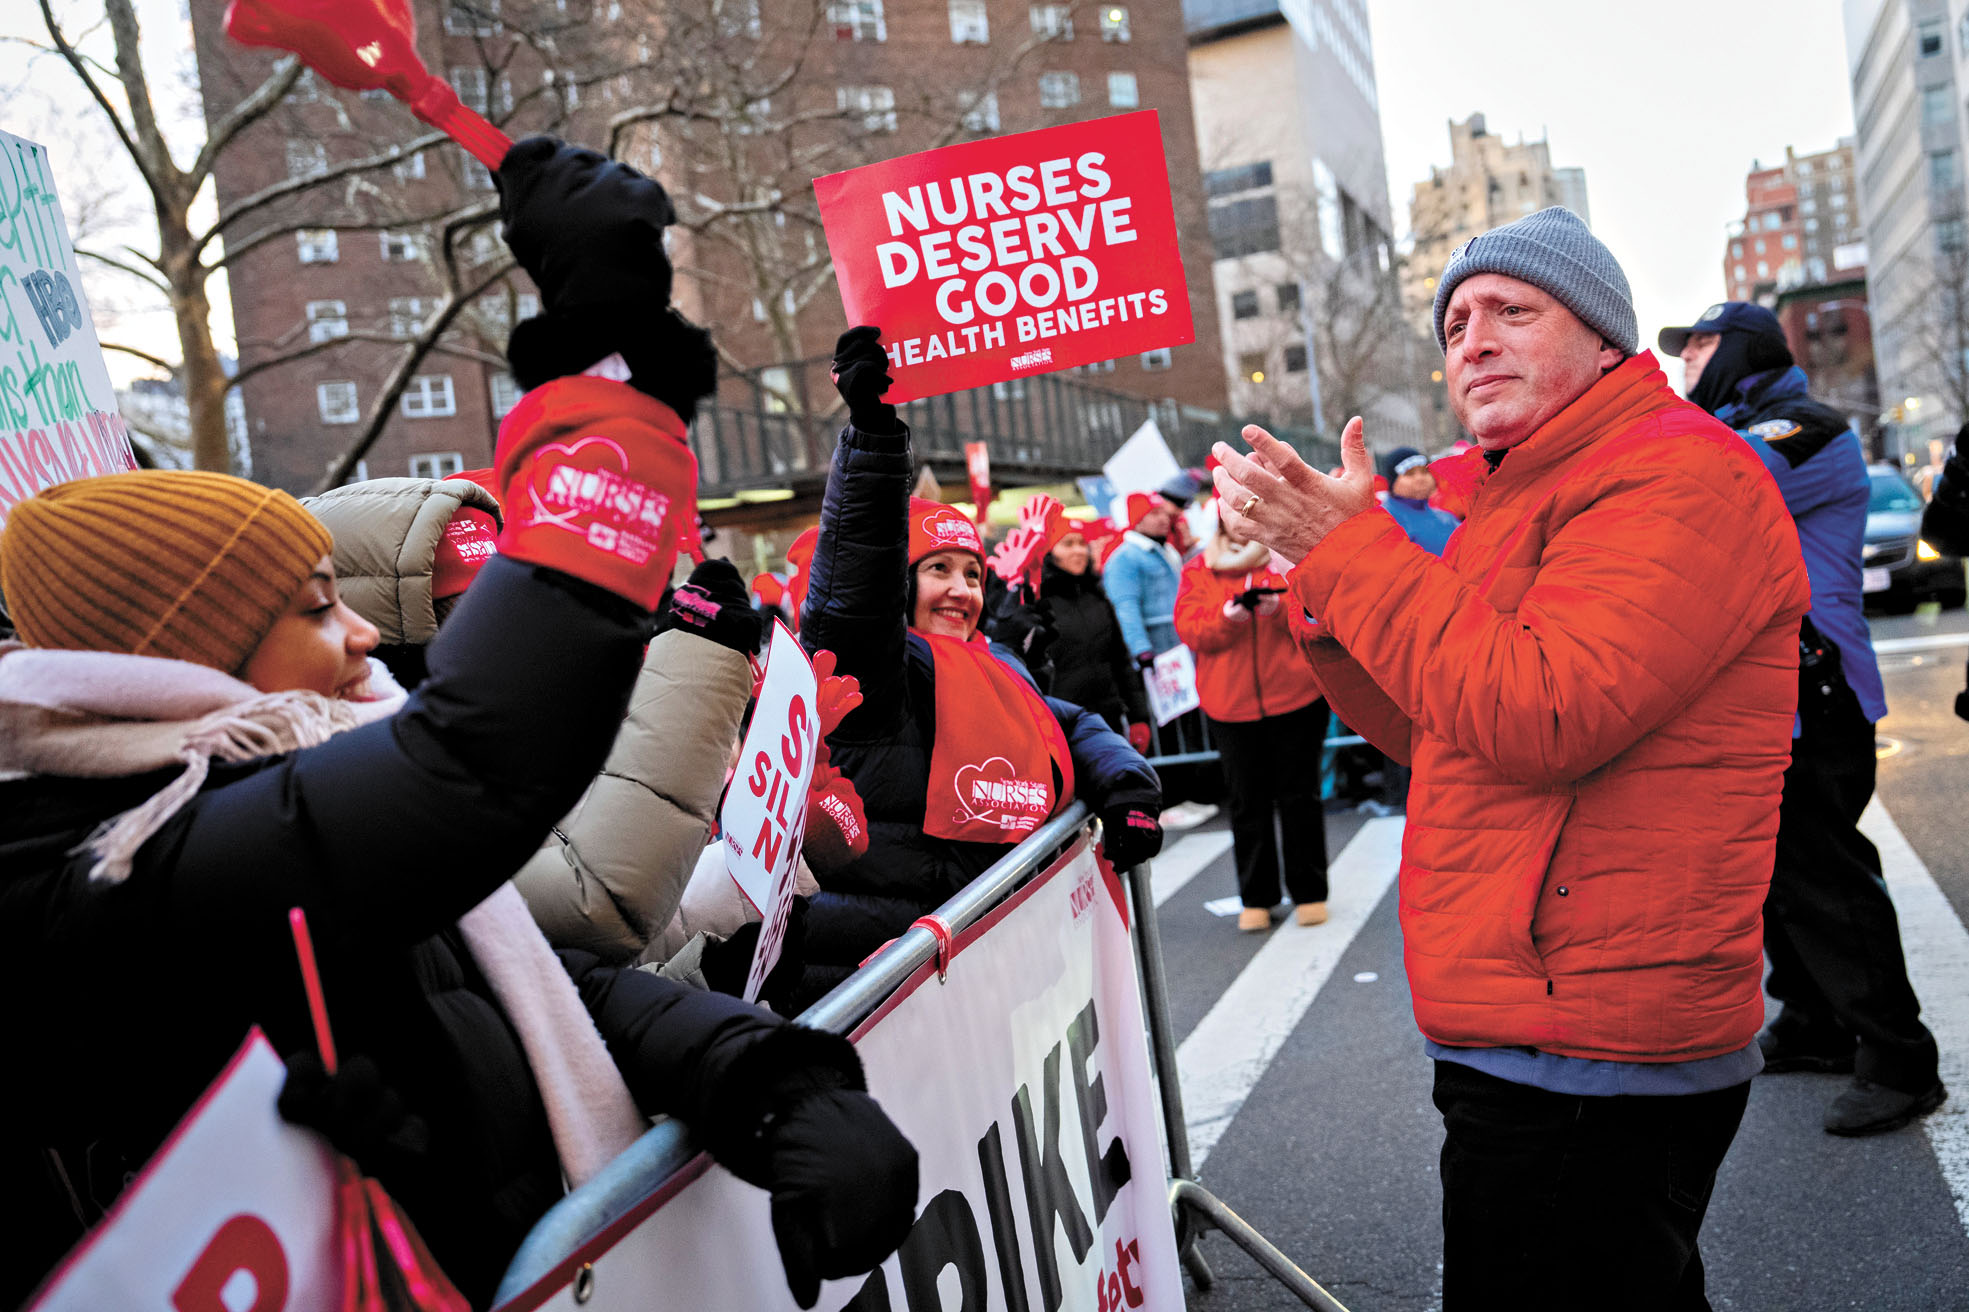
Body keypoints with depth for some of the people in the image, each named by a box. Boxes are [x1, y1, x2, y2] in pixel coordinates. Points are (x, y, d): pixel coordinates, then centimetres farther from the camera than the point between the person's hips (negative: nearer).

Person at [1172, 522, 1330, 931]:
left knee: (1299, 794, 4)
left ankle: (1309, 893, 15)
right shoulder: (1198, 570, 8)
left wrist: (1280, 607, -21)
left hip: (1295, 697, -1)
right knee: (1248, 801, 6)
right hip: (1231, 706, 1)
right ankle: (1256, 898, 16)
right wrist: (1228, 616, -21)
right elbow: (1190, 629, -3)